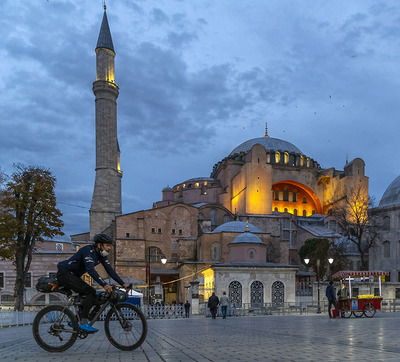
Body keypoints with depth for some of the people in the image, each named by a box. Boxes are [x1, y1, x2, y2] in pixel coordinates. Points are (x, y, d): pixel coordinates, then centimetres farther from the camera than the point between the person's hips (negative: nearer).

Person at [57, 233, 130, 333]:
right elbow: (90, 270, -37)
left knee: (92, 293, 3)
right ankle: (83, 323, -19)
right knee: (90, 292, -20)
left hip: (73, 276, 10)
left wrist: (123, 284, -7)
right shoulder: (88, 251, -24)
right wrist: (104, 285, -47)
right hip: (65, 273, -10)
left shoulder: (102, 255, 4)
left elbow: (110, 270, 3)